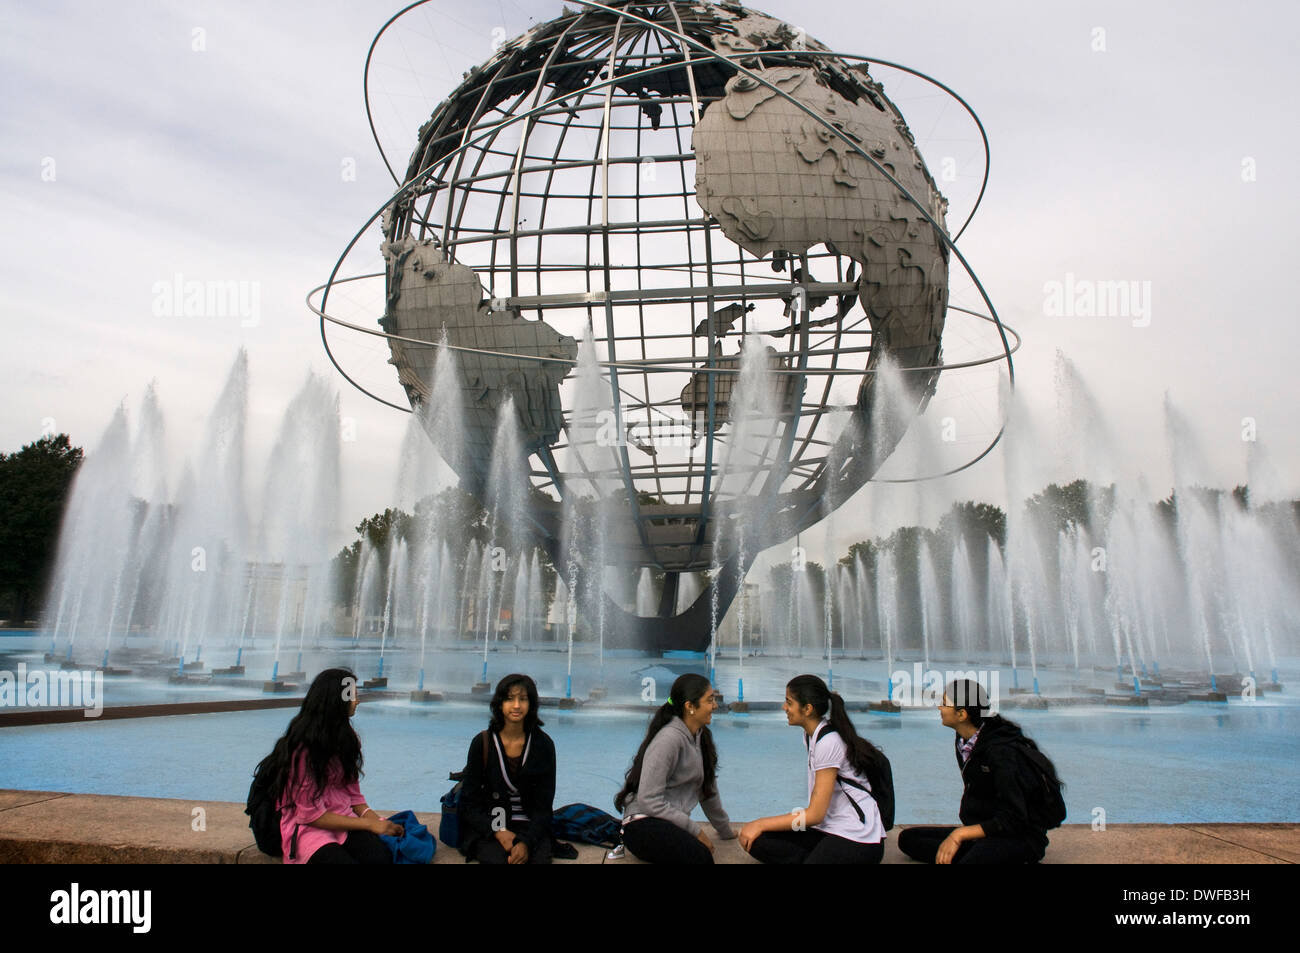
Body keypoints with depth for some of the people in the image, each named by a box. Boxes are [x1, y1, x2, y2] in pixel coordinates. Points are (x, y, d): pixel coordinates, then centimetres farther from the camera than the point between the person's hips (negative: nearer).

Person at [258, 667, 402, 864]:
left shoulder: (346, 737, 10)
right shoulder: (303, 747, -13)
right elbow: (311, 814, -12)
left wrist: (379, 822, -4)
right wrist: (369, 825, -11)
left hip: (344, 819, 5)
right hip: (307, 828, -5)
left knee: (382, 856, -27)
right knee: (347, 860, -34)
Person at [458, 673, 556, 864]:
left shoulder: (543, 743, -2)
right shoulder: (482, 742, -4)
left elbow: (544, 805, -1)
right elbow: (469, 802, -1)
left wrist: (526, 842, -17)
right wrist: (498, 833, -15)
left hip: (530, 826, 0)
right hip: (488, 825, 0)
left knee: (540, 858, -28)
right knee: (498, 858, -30)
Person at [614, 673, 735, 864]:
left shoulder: (701, 736, 9)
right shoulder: (669, 739, -18)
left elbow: (708, 788, 20)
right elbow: (649, 801, -19)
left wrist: (725, 830, 28)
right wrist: (695, 830, -13)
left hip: (671, 825, 8)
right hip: (643, 824, -8)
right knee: (699, 855, -33)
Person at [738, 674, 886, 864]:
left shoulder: (829, 742, -18)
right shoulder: (810, 735, 8)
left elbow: (815, 814, -17)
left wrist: (761, 824, -12)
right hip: (829, 828, 9)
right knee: (756, 841, -10)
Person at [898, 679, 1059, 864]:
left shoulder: (1000, 750, -21)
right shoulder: (963, 741, 5)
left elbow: (1013, 819, -23)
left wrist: (960, 834, -24)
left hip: (1018, 839, -10)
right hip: (982, 833, 10)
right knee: (907, 838, -4)